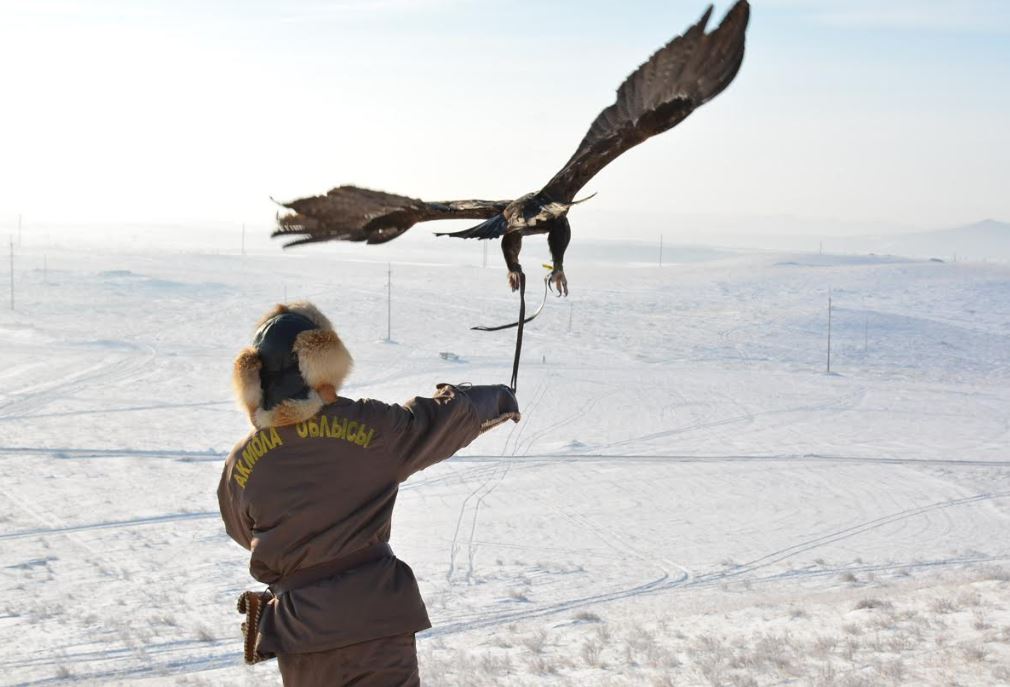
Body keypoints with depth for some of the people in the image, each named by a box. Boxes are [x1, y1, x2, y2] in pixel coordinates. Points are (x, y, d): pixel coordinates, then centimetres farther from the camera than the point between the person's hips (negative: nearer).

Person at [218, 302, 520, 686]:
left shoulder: (241, 464, -3)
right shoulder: (367, 426, -10)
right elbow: (449, 418, 5)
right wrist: (499, 400, 25)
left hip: (299, 630, 3)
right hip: (377, 617, -3)